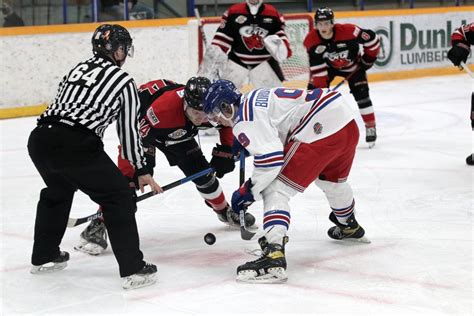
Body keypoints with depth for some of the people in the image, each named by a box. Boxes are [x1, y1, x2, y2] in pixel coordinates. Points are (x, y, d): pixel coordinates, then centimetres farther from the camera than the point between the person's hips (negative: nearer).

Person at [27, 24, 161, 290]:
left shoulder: (78, 69, 25)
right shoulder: (124, 81, 8)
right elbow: (129, 130, 11)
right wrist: (142, 171, 22)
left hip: (40, 139, 7)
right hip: (76, 146, -7)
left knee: (58, 191, 33)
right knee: (119, 198, 6)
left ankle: (44, 257, 43)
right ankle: (133, 269, 1)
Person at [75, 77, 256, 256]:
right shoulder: (162, 109, -45)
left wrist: (225, 152, -8)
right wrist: (127, 176, -38)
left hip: (178, 132, 5)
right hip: (141, 124, -5)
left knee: (202, 171, 6)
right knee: (128, 179, -22)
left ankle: (224, 211, 34)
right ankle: (97, 228, -19)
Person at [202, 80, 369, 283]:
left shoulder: (245, 117, -8)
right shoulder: (256, 98, 21)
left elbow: (271, 157, -17)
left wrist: (249, 190, -6)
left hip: (321, 129, -10)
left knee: (275, 191, -8)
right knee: (332, 179, 36)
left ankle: (274, 255, -25)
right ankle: (349, 227, 62)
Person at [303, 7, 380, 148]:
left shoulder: (348, 31, -35)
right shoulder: (312, 41, -27)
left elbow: (372, 39, -21)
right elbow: (317, 69, -22)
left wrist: (368, 59, -11)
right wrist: (320, 88, -25)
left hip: (352, 65, -2)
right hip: (328, 66, 2)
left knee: (361, 94, -14)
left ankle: (371, 127, 3)